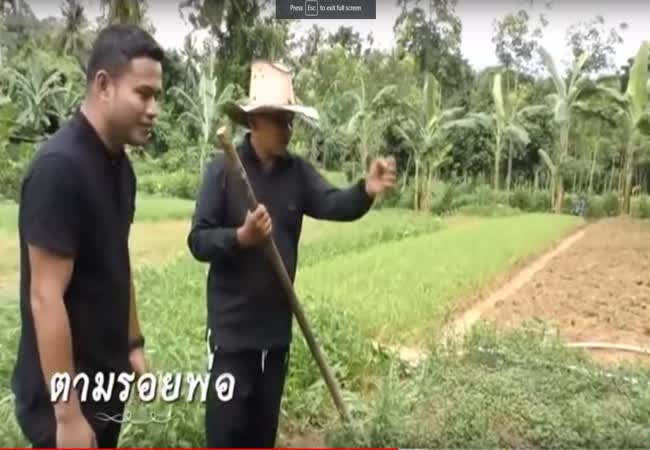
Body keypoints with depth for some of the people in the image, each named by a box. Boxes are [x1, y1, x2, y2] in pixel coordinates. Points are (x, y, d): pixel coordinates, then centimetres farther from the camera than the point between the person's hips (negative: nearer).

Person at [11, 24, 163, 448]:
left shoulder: (119, 164, 3)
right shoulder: (59, 167, -23)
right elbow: (45, 298, -23)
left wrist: (133, 345, 14)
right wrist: (67, 411, -20)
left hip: (105, 376, 8)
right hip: (65, 388, -8)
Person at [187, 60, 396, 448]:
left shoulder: (298, 172, 1)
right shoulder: (223, 170, -11)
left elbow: (334, 204, -15)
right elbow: (198, 240, -12)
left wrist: (366, 191, -34)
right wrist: (241, 237, -30)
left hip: (277, 323, 5)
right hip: (232, 324, -4)